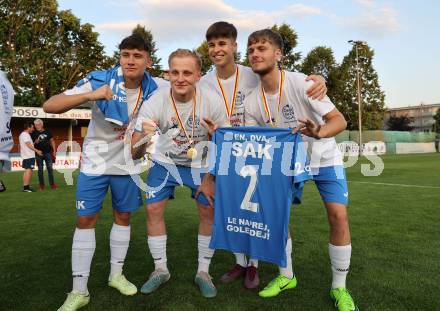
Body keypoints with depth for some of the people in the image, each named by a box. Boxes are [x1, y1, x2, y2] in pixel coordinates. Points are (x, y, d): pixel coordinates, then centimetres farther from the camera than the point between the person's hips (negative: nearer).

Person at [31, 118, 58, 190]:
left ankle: (52, 184, 7)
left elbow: (52, 141, 10)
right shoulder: (34, 134, 3)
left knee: (50, 168, 1)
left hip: (48, 153, 1)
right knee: (40, 169, 5)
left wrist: (54, 151, 4)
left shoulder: (47, 132, 6)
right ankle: (41, 185, 12)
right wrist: (35, 142, -16)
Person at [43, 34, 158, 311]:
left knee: (123, 216, 10)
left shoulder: (152, 90, -8)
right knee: (86, 220, -2)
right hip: (95, 162, -2)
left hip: (127, 164, 3)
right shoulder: (100, 82, -18)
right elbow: (50, 106, -24)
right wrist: (90, 95, -38)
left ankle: (116, 274, 28)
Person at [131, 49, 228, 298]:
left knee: (209, 212, -4)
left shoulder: (210, 101, -25)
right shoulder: (155, 102, -26)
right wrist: (143, 139, -47)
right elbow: (135, 155, -24)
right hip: (165, 161, 1)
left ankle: (203, 272, 17)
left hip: (201, 163, 0)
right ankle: (161, 270, 18)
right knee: (153, 210, -4)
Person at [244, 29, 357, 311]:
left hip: (325, 159, -3)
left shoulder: (301, 83, -24)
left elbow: (340, 120, -27)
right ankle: (286, 276, 18)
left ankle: (339, 288, 6)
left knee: (339, 216, -14)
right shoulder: (252, 102, -11)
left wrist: (318, 133, -48)